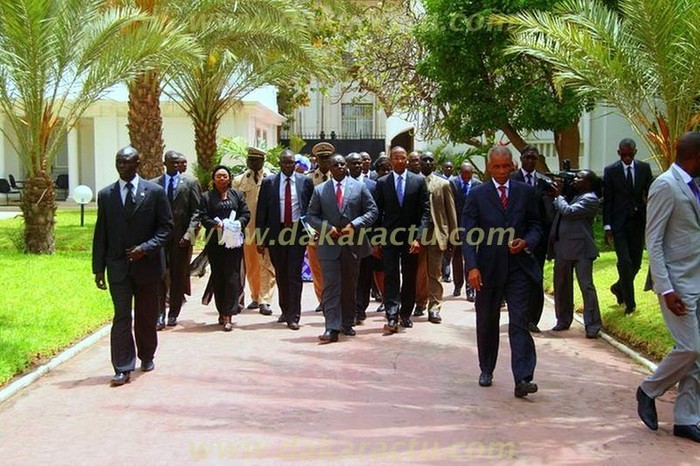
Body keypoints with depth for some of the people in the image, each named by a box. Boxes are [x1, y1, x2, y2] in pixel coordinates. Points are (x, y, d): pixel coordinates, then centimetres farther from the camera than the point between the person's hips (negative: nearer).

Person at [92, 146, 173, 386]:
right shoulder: (105, 195, 5)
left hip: (148, 264, 0)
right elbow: (101, 234, 6)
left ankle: (147, 357, 32)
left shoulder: (155, 192, -1)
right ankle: (123, 369, -4)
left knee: (147, 316, 12)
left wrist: (146, 248, -15)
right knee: (121, 317, -5)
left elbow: (166, 226, -1)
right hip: (118, 266, 0)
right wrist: (98, 268, 2)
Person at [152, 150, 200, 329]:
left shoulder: (190, 183, 4)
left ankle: (173, 314, 16)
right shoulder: (154, 184, 8)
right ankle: (160, 315, -1)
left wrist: (189, 234, -11)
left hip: (181, 237, 0)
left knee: (178, 277, 5)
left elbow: (196, 211, 1)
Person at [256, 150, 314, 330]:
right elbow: (261, 211, 3)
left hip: (298, 232, -2)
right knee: (281, 275, 12)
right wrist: (261, 238, -2)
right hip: (276, 232, 2)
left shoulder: (305, 181, 3)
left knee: (294, 275, -6)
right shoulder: (268, 182, 3)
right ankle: (285, 311, 27)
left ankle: (293, 316, -2)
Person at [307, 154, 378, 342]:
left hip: (353, 244, 1)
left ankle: (347, 323, 23)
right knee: (331, 286, -8)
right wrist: (328, 228, -12)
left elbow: (372, 211, 2)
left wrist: (354, 225, -13)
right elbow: (311, 216, 5)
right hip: (329, 244, -1)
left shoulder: (359, 187, 5)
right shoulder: (319, 190, 6)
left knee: (350, 286, 11)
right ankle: (332, 328, -10)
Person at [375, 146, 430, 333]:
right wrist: (376, 240, 1)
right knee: (391, 277, -6)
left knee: (409, 277, 8)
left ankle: (405, 314, 21)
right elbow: (378, 212, 6)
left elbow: (425, 211, -1)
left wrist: (418, 237, -11)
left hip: (411, 237, 1)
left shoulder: (418, 181, 2)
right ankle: (392, 317, -9)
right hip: (389, 237, 0)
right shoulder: (382, 182, 4)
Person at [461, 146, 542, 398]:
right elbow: (468, 234, -4)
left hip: (518, 266, 0)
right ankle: (486, 370, 31)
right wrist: (472, 267, -15)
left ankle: (522, 379, -11)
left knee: (519, 322, -8)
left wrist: (526, 242, -11)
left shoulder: (526, 192, 6)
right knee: (487, 322, 13)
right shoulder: (477, 195, 1)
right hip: (488, 268, 0)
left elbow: (535, 225, 11)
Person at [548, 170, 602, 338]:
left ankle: (592, 325, -3)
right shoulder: (571, 195, 18)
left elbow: (569, 212, -19)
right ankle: (563, 321, 26)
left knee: (586, 286, -7)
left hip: (580, 249, -9)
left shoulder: (590, 199, -9)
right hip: (563, 248, 9)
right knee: (561, 285, 14)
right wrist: (553, 193, 6)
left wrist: (557, 196, -4)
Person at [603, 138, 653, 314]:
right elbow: (607, 200, -1)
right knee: (625, 262, -10)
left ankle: (618, 288, 35)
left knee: (636, 263, 8)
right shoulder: (610, 171, -2)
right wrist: (607, 226, -6)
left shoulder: (644, 168, 4)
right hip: (619, 223, -3)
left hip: (638, 222, 3)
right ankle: (629, 302, 3)